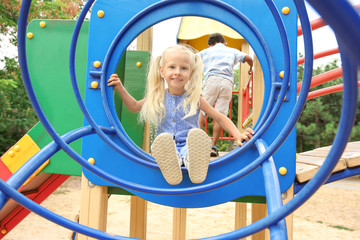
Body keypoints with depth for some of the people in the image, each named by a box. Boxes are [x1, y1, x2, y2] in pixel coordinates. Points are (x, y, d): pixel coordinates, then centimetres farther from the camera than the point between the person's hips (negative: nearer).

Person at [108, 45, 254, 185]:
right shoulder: (157, 98, 9)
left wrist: (238, 135, -6)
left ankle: (196, 168, -57)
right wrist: (120, 88, 13)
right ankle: (171, 167, -56)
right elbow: (134, 107, 25)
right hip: (167, 149, 1)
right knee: (162, 139, -34)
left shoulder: (195, 99, 3)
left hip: (190, 147, -1)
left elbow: (220, 118, 8)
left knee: (197, 135, -35)